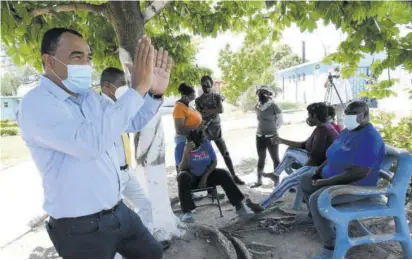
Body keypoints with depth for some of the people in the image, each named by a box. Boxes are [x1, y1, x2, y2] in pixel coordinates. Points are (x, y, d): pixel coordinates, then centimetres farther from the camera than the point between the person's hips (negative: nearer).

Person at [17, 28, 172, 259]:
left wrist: (155, 93, -5)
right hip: (81, 227, -7)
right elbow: (90, 143, -35)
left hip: (118, 211, 8)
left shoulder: (91, 97, 5)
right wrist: (138, 88, -34)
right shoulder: (37, 103, -18)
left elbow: (132, 123, 14)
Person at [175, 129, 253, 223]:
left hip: (206, 175, 2)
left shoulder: (206, 143, -6)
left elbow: (214, 162, -3)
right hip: (191, 177, -2)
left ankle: (239, 205, -18)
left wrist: (205, 176, -15)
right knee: (183, 176, -36)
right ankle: (187, 212, -37)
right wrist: (186, 152, -36)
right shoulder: (180, 147, -13)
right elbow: (182, 168, -21)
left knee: (224, 174, -23)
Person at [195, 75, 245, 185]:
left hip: (217, 130, 0)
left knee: (226, 154, 0)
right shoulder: (198, 100, 5)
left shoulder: (217, 96, 4)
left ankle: (234, 176, 5)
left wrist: (206, 111, -13)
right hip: (204, 131, 0)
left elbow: (221, 110, -12)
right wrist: (213, 112, -14)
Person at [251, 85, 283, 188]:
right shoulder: (257, 107, 3)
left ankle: (277, 182, 14)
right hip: (259, 136, 6)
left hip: (272, 136, -5)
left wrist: (273, 128, 7)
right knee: (261, 158, 15)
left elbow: (280, 120, -3)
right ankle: (259, 180, 27)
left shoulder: (274, 106, -13)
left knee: (275, 159, 5)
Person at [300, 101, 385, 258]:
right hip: (335, 178, 10)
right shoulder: (346, 131, 6)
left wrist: (327, 182, -25)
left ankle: (331, 246, -14)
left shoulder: (368, 138, -25)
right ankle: (316, 218, 29)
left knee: (316, 199, -28)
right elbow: (334, 156, 18)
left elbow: (359, 173, -31)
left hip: (355, 186, -10)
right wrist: (319, 170, 3)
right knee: (305, 180, 16)